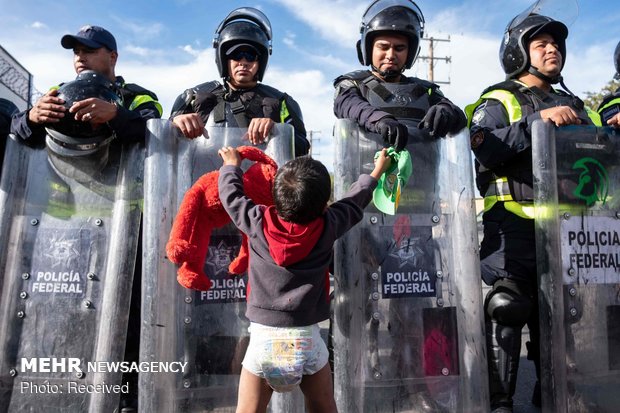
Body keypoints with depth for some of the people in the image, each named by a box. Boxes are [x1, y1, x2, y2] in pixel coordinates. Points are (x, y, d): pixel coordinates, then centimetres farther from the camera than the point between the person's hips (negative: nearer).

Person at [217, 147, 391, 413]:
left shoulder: (258, 223, -6)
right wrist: (376, 172, 31)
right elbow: (354, 203, 13)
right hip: (306, 339, 1)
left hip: (263, 339, 0)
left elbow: (231, 194, 11)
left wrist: (231, 165, 32)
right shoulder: (327, 228, -5)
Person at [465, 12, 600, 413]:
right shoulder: (498, 101, 3)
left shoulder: (572, 104, 25)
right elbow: (483, 149, -16)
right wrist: (538, 121, -21)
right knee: (507, 308, -8)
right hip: (515, 222, -6)